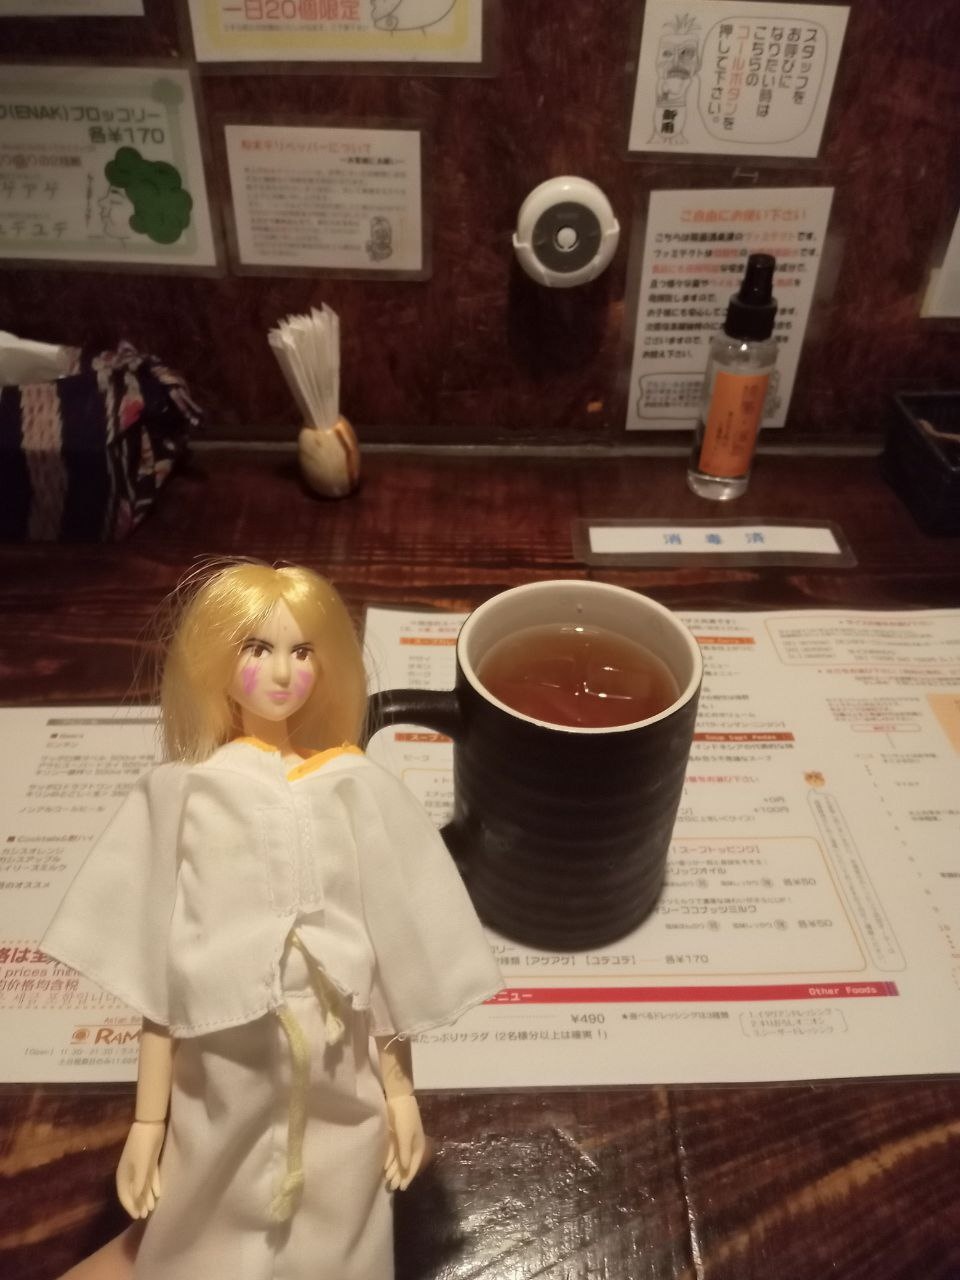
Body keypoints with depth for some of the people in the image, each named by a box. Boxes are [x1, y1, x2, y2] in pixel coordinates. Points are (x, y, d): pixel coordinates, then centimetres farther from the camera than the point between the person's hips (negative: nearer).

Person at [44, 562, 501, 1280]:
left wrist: (400, 1088, 3)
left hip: (339, 1089, 1)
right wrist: (148, 1120, -1)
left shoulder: (357, 790, -5)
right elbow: (158, 975, -4)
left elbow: (390, 952, -1)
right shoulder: (187, 796, -7)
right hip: (222, 1091, 0)